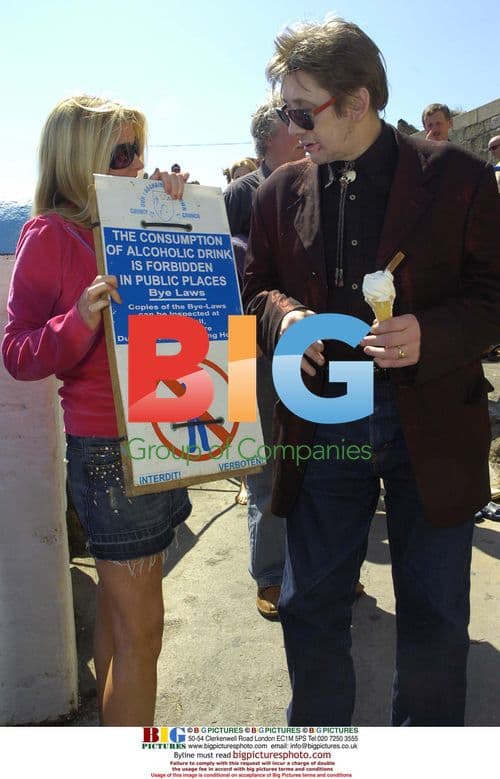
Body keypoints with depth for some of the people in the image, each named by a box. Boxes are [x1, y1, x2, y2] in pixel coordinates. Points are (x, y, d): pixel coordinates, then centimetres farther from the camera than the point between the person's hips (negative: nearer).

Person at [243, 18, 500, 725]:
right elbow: (255, 288, 14)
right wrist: (281, 315, -8)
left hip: (432, 424, -2)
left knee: (435, 615, 13)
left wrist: (430, 335, -21)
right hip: (322, 422, 3)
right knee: (310, 604, 12)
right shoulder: (281, 193, 6)